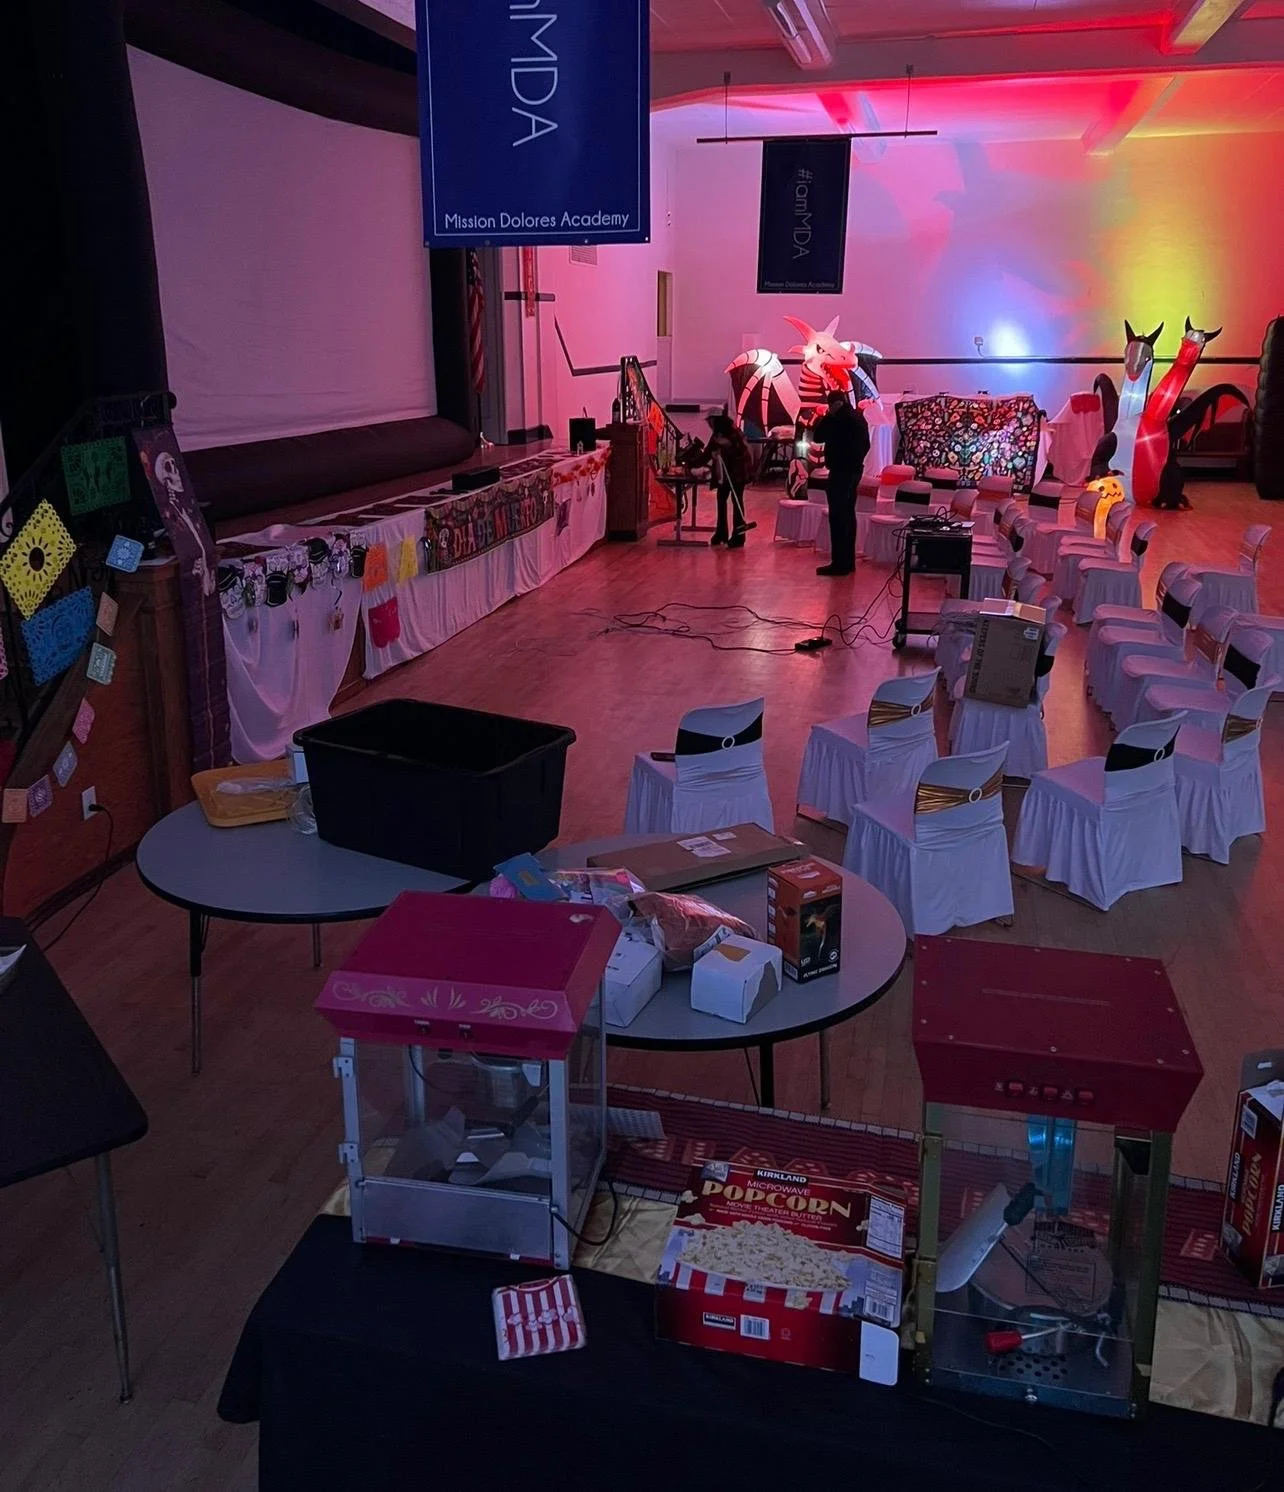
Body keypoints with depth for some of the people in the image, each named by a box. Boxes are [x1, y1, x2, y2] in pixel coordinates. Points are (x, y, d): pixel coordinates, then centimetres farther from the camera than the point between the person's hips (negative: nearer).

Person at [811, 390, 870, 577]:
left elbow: (818, 437, -13)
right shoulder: (858, 417, 14)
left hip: (841, 471, -10)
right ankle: (848, 561, 17)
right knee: (848, 515, 13)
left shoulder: (839, 419, -16)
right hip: (854, 470, 10)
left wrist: (822, 419, 0)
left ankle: (840, 563, -10)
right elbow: (866, 444, 21)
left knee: (838, 517, -8)